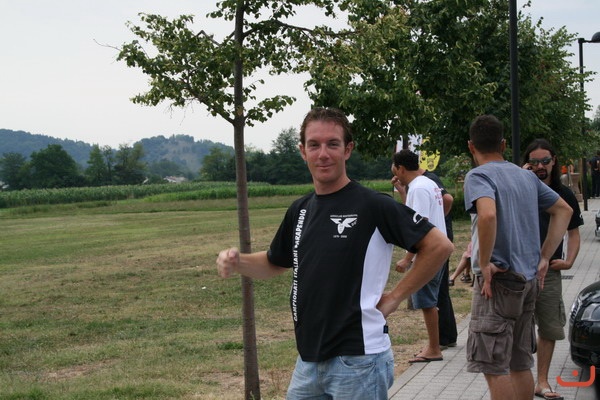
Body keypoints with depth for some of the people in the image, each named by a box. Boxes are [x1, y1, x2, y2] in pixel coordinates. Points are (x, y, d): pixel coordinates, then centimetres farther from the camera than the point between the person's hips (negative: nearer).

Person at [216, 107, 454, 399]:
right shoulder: (300, 211, 9)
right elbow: (274, 263, 23)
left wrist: (394, 298, -11)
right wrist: (237, 262, 3)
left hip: (358, 360, -7)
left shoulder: (374, 205, -12)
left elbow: (439, 245, -14)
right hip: (308, 361, 7)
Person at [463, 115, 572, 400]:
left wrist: (484, 264, -20)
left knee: (494, 368, -4)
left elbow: (488, 214, -30)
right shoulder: (526, 176, 13)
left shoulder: (478, 176, -10)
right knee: (520, 365, 16)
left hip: (498, 280, -8)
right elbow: (564, 210, 21)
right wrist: (544, 257, 16)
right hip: (528, 279, 8)